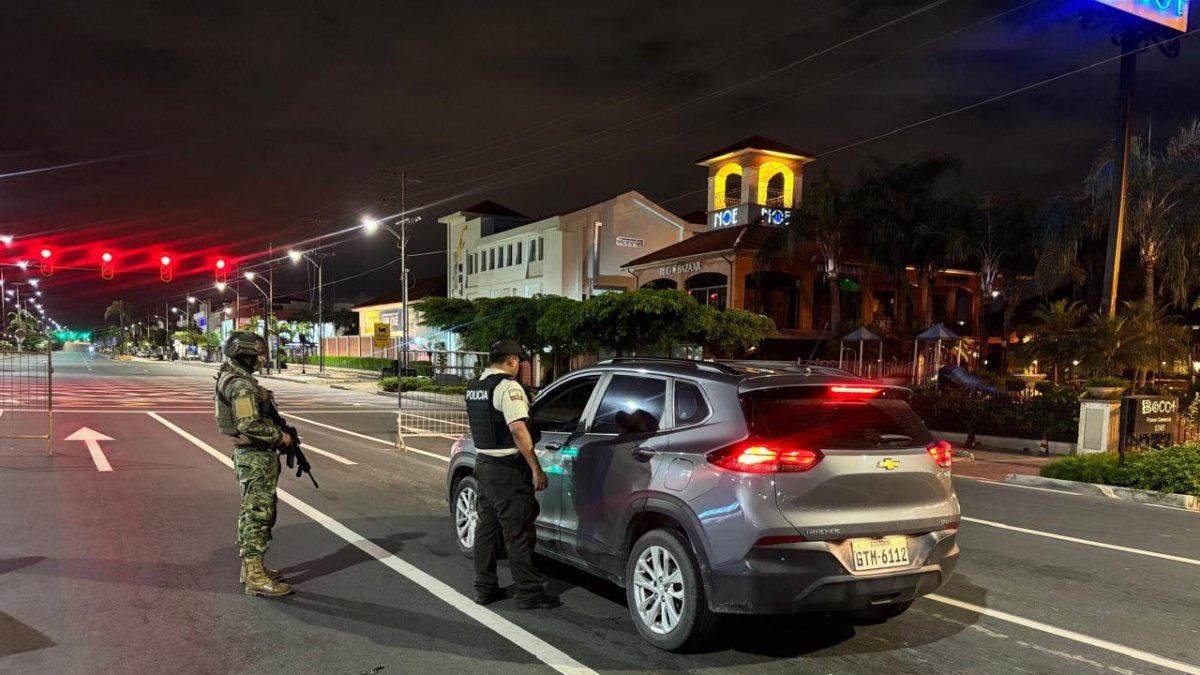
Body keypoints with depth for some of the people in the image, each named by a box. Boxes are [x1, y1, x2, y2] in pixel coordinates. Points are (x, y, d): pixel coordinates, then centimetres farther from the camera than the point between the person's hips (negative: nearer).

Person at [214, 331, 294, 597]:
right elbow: (249, 425, -29)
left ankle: (250, 567, 27)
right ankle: (255, 578, -1)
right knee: (258, 516, -6)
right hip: (256, 458, -11)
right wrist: (280, 437, -16)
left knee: (251, 514, 17)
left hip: (249, 455, 11)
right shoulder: (242, 386, -20)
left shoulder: (235, 380, 13)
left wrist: (279, 431, 13)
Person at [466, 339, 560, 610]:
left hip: (483, 463, 9)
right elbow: (518, 429, -25)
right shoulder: (508, 386, -16)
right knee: (518, 532, -3)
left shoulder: (474, 386, 11)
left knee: (487, 526, 14)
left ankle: (485, 588, 21)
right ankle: (529, 594, 3)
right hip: (506, 469, -9)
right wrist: (536, 469, -22)